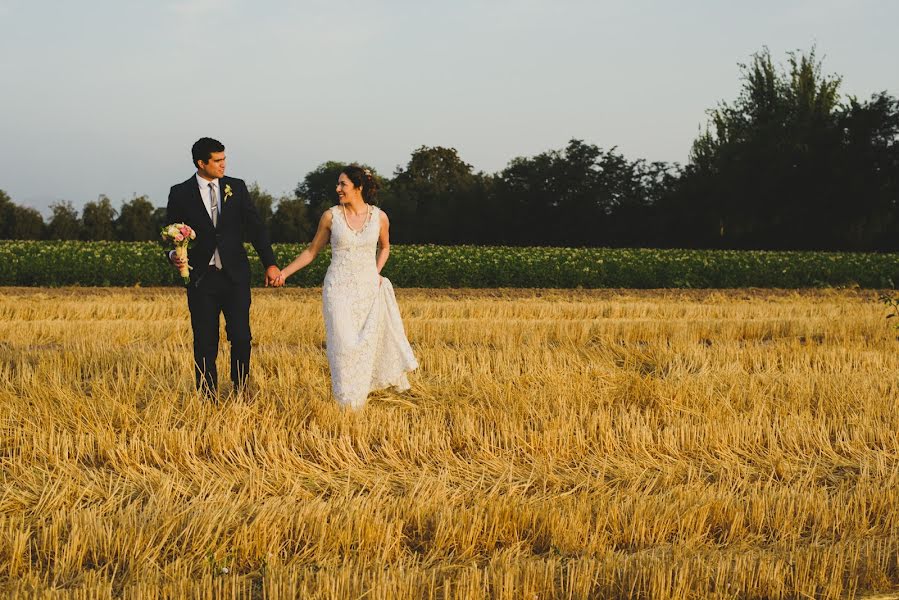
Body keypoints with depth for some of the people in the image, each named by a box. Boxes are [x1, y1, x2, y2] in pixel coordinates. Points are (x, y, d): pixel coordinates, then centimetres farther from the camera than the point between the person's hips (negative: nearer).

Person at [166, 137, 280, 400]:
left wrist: (270, 263, -2)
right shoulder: (180, 193, 1)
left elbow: (255, 227, 5)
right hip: (202, 279, -1)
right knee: (205, 343, 2)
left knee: (241, 337, -2)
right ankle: (208, 398, 9)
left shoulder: (237, 188, 6)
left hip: (235, 277, 1)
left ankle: (241, 393, 14)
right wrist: (173, 255, -16)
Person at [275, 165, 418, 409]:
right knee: (343, 345, -6)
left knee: (366, 345, 6)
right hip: (339, 288, -1)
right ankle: (346, 404, 2)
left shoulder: (379, 217, 0)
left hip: (368, 289, 1)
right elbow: (312, 251, 8)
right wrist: (285, 271, 2)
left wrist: (377, 272, 5)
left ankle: (360, 401, 23)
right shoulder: (331, 216, -2)